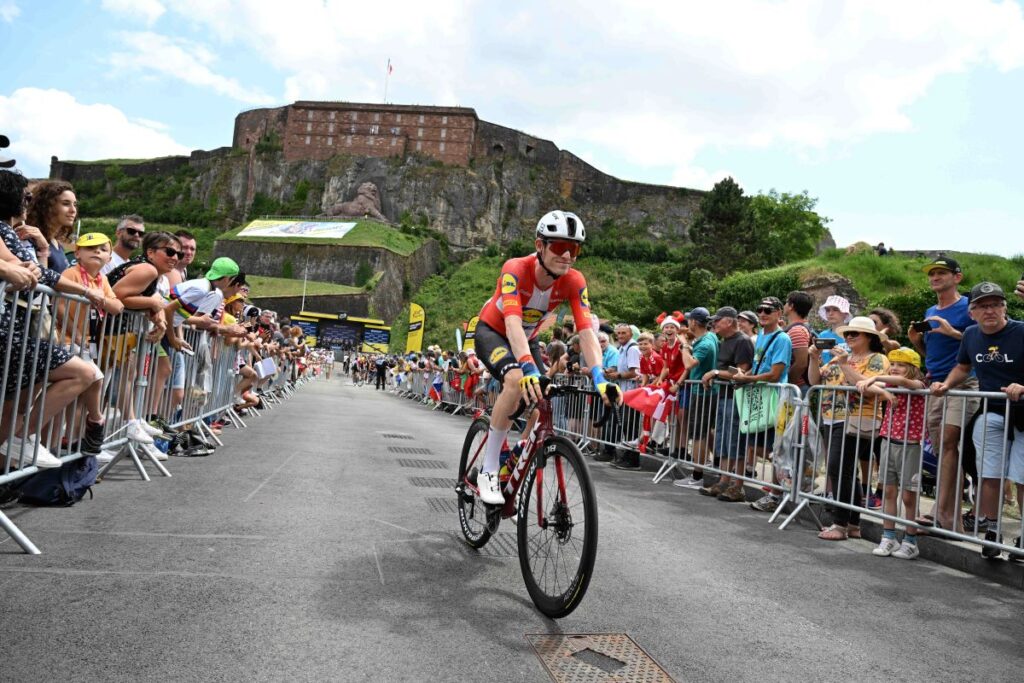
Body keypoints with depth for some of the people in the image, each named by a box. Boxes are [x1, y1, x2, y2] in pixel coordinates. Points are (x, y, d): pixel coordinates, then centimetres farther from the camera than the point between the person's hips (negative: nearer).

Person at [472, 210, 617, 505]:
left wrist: (599, 377, -46)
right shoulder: (516, 269, -33)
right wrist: (528, 367, -60)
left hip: (527, 339, 5)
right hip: (492, 331, -5)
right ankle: (488, 470, -21)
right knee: (517, 381, -33)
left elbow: (586, 331, -30)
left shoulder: (574, 282, -22)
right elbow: (512, 321, -46)